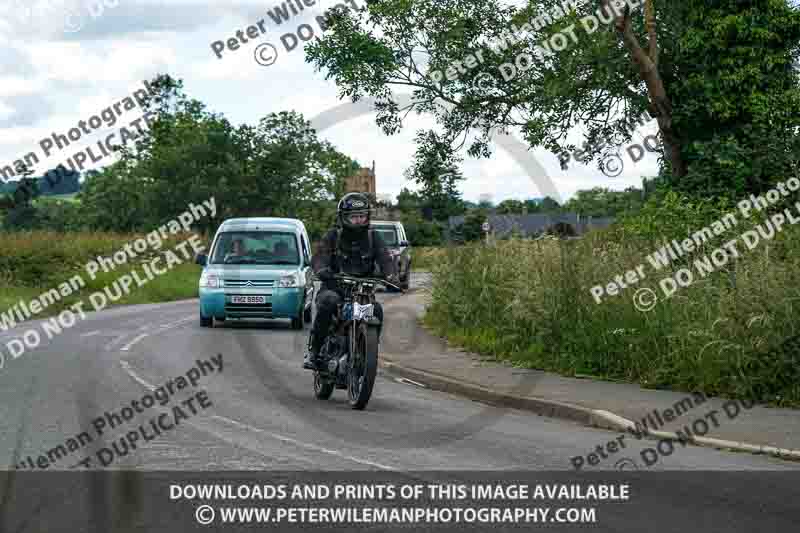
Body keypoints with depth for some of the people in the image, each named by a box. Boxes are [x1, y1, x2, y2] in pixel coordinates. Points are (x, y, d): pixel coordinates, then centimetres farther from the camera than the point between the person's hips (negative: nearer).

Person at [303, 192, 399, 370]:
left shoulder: (373, 237, 9)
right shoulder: (333, 236, 3)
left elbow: (385, 258, -6)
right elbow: (320, 256, -12)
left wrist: (391, 276, -29)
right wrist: (321, 270, -37)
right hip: (334, 288, -2)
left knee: (376, 310, -27)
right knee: (329, 302, -34)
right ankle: (313, 350, -25)